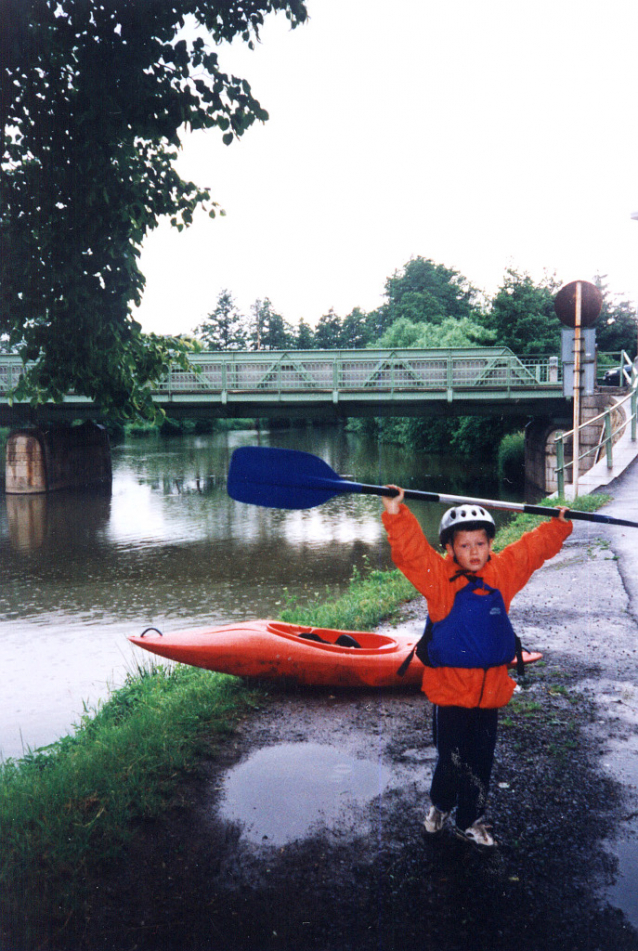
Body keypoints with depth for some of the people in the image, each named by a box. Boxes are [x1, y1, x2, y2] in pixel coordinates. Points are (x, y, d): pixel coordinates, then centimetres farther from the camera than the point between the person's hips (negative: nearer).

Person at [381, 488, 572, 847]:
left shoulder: (503, 572, 1)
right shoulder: (439, 577, -10)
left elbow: (534, 547, 14)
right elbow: (411, 549, -23)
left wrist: (558, 525, 17)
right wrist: (395, 513, -34)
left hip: (491, 689, 4)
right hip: (450, 687, -3)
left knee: (480, 762, 15)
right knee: (451, 760, 8)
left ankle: (471, 819, 35)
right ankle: (441, 805, 37)